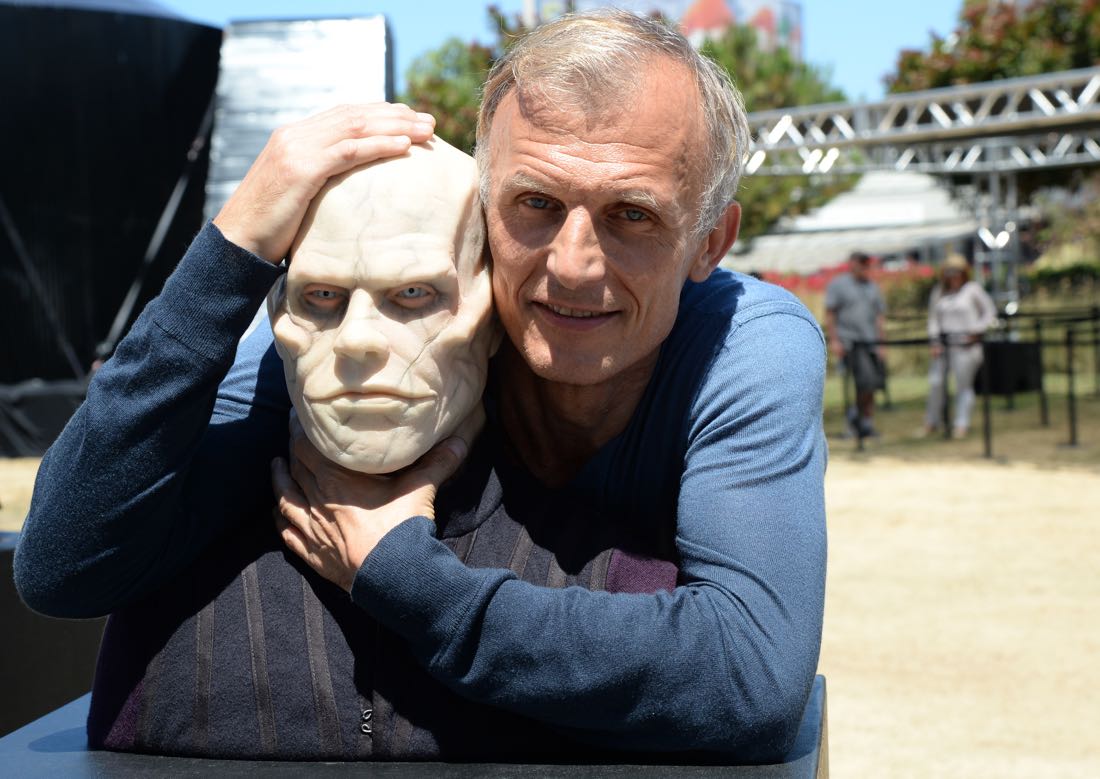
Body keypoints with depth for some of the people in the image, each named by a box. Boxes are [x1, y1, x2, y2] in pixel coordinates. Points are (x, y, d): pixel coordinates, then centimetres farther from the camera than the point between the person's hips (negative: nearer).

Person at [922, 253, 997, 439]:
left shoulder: (972, 289, 1)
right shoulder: (938, 292, 12)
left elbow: (990, 312, 6)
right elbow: (933, 319, 13)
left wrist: (976, 331, -4)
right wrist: (935, 342, 2)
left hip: (965, 344, -3)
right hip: (943, 344, 4)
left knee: (964, 385, -3)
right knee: (935, 382, -2)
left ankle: (961, 425, 4)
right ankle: (931, 423, 11)